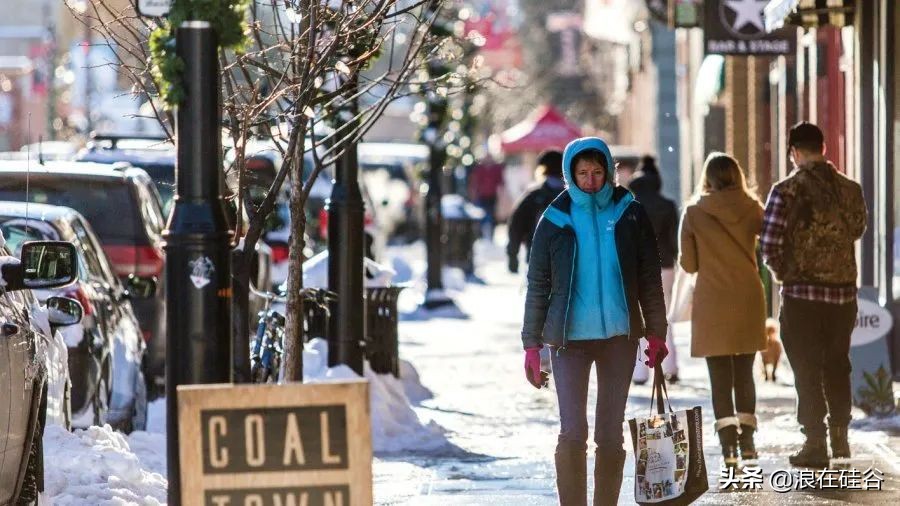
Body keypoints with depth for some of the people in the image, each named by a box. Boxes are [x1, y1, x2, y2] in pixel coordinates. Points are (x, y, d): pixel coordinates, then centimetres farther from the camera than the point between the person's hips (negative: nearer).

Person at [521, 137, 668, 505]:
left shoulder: (630, 214, 2)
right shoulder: (555, 220, -1)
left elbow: (650, 278, 7)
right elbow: (537, 285, 2)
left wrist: (656, 333, 4)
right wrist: (532, 346, -2)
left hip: (620, 336, 2)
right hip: (570, 338, -2)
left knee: (611, 434, 7)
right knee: (572, 433, -10)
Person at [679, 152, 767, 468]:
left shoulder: (694, 214, -5)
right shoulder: (751, 209, -2)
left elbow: (688, 264, -2)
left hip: (712, 302, -2)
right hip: (748, 299, 2)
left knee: (720, 377, 0)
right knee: (744, 374, 14)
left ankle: (729, 446, -7)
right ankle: (747, 442, 12)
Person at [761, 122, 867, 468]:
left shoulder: (788, 190, -12)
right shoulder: (850, 189, 1)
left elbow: (770, 245, -16)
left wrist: (781, 272, 2)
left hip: (801, 293, -4)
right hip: (843, 290, 4)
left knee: (807, 370, 3)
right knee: (837, 365, 18)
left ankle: (815, 443, 1)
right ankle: (839, 436, 24)